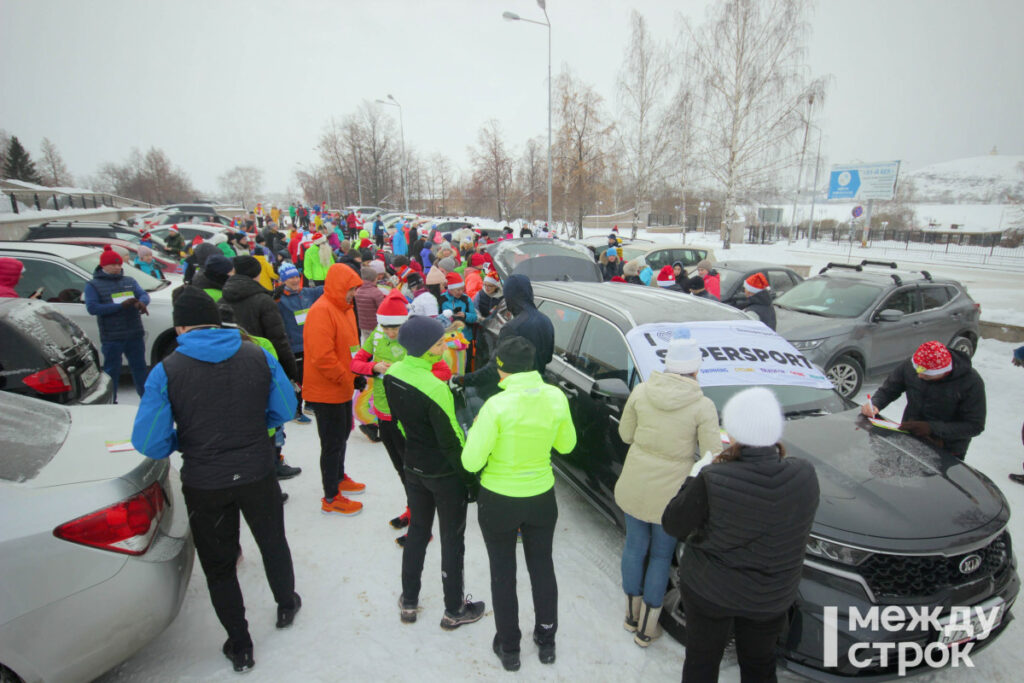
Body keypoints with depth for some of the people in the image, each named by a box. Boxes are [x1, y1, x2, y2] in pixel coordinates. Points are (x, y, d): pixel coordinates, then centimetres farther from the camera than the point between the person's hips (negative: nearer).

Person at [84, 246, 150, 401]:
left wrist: (141, 302, -22)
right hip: (111, 337, -4)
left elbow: (144, 294, 4)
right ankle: (110, 401, 16)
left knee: (140, 367, 12)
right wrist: (121, 306, -20)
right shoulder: (93, 285, 1)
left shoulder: (129, 281, 16)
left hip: (135, 334, 4)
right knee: (112, 370, 5)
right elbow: (92, 308, -11)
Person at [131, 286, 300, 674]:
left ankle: (240, 647, 34)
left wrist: (183, 439, 6)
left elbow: (149, 443, -14)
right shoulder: (258, 356, -9)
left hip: (204, 483, -1)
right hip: (257, 474, 2)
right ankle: (286, 605, 49)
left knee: (219, 566, 19)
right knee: (273, 542, 26)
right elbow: (284, 411, -2)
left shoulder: (166, 371, -14)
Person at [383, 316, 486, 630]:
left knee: (417, 532, 24)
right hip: (445, 474, -7)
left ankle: (408, 602, 40)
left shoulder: (392, 375, -7)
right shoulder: (434, 388, -30)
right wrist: (470, 478, -12)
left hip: (413, 468, 7)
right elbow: (451, 441, -24)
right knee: (452, 540, 13)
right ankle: (454, 611, 31)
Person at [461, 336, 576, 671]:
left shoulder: (497, 405, -25)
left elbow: (472, 461, -21)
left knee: (503, 572, 17)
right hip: (542, 497, 4)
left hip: (499, 501, -3)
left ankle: (509, 647, 33)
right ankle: (546, 641, 39)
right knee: (542, 567, 22)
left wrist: (476, 431, -5)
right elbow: (566, 445, 3)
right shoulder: (556, 398, -12)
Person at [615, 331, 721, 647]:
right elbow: (712, 456, -13)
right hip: (671, 492, -2)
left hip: (634, 485, 3)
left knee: (634, 546, 21)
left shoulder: (641, 392, -9)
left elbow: (626, 434, 2)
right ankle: (646, 630, 32)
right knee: (661, 556, 17)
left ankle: (632, 616, 41)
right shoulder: (702, 406, -17)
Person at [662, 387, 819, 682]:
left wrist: (695, 477, -4)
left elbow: (673, 525, -14)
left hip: (708, 590, -3)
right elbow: (798, 527, 2)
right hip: (770, 598, 3)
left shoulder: (712, 480, -30)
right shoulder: (804, 476, -19)